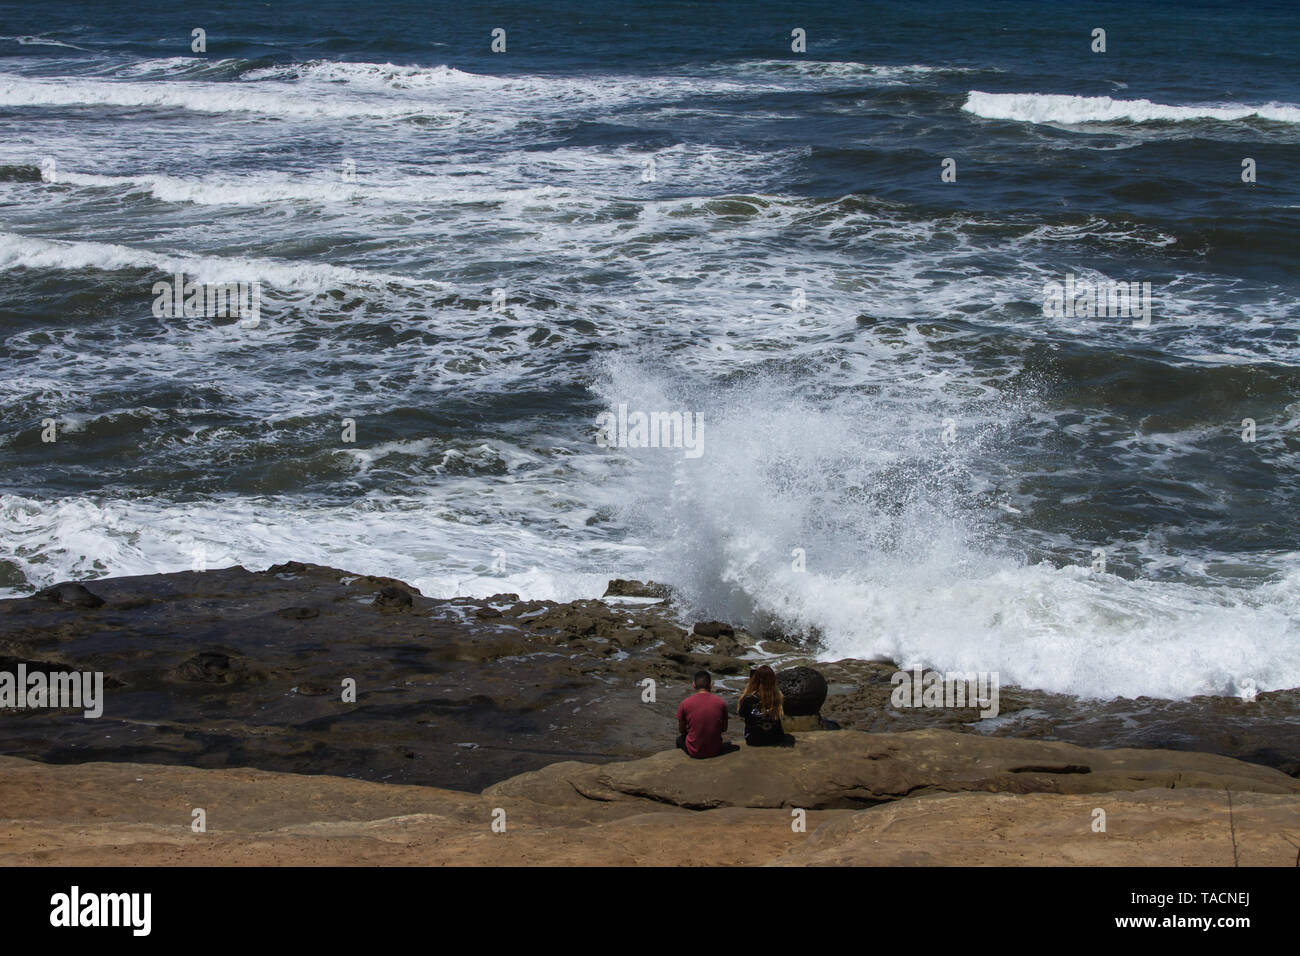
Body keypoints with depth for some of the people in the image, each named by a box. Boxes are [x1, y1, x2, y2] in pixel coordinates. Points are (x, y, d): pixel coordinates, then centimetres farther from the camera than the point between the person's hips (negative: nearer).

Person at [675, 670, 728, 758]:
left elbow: (681, 730, 1)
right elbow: (724, 728, 6)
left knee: (680, 739, 31)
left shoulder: (685, 704, -12)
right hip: (716, 751, 2)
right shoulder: (720, 702, -8)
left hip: (694, 752, -2)